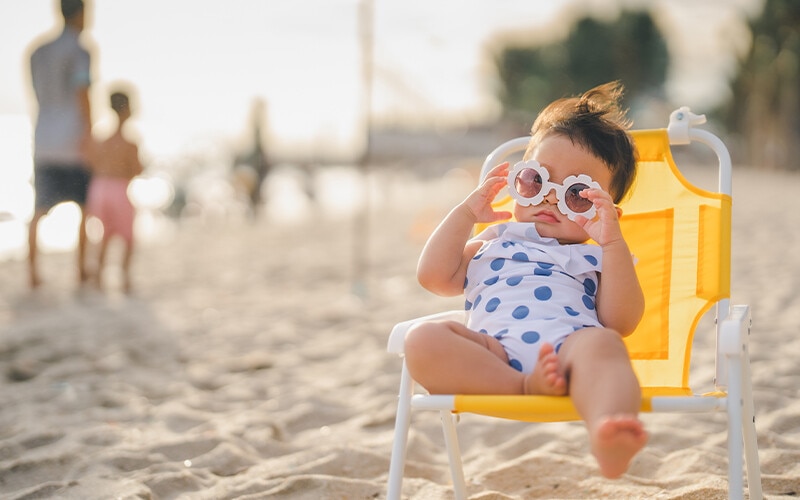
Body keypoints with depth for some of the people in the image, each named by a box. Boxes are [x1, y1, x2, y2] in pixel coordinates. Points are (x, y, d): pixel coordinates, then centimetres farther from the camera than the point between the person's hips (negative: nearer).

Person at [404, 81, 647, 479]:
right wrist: (466, 213, 23)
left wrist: (612, 243, 3)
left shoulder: (597, 260, 29)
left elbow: (620, 321, 9)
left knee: (601, 344, -38)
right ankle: (526, 387, -39)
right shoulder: (490, 246, 37)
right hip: (491, 357, 2)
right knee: (423, 339, -27)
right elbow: (434, 277, 22)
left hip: (567, 347, -2)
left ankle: (608, 435, -69)